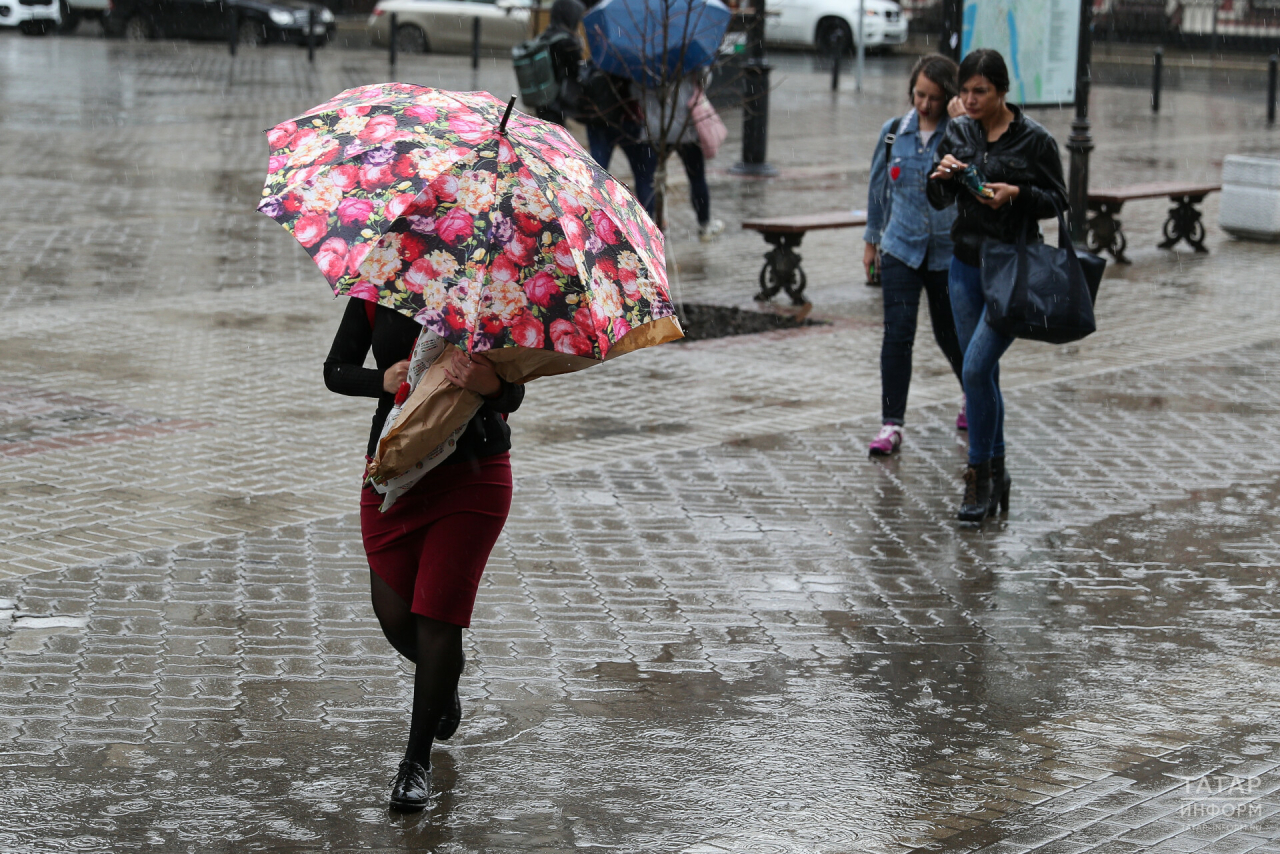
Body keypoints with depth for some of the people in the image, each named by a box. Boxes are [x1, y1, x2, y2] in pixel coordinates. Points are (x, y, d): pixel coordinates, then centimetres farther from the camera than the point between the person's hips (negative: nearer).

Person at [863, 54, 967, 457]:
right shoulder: (894, 132, 3)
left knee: (950, 333, 12)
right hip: (901, 247, 2)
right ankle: (891, 425, -7)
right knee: (897, 333, -9)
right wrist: (872, 239, 21)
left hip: (948, 250, -2)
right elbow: (879, 187, 16)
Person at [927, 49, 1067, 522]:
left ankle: (979, 476, -4)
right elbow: (938, 200, 7)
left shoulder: (1035, 140, -8)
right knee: (983, 373, 11)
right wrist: (942, 175, -15)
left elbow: (1058, 200, -2)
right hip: (967, 265, 5)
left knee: (976, 367, -15)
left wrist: (1018, 193, -19)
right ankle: (995, 471, 24)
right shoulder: (958, 132, 4)